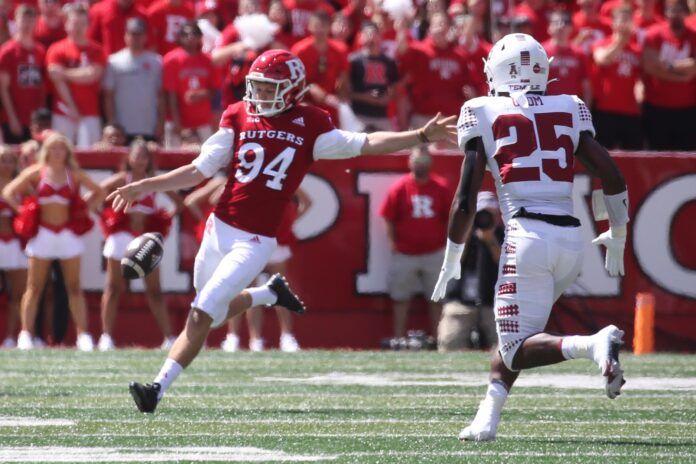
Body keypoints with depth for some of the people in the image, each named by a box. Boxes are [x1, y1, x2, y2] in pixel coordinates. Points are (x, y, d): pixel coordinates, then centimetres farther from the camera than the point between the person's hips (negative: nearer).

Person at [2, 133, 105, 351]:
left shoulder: (74, 174, 6)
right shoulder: (36, 172, 2)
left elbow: (99, 193, 13)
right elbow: (9, 192, 1)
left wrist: (85, 210, 2)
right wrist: (24, 211, -4)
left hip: (68, 233, 1)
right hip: (42, 233, -1)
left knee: (74, 287, 0)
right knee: (34, 286, 0)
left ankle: (83, 335, -1)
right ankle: (25, 334, 2)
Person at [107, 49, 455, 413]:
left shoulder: (310, 126, 0)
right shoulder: (239, 118, 4)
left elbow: (365, 144, 0)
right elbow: (198, 171, 7)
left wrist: (422, 136, -9)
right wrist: (141, 188, 2)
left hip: (256, 242, -4)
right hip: (219, 229, 4)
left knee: (201, 316, -13)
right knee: (213, 314, 17)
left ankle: (159, 387, -9)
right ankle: (271, 293, 43)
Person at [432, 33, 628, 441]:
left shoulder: (485, 117, 5)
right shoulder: (569, 111, 14)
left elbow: (465, 202, 3)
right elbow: (614, 180, 8)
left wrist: (451, 262, 14)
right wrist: (617, 236, 23)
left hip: (527, 236, -5)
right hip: (571, 239, 5)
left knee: (517, 348, -2)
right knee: (517, 329, 23)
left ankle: (596, 344, -28)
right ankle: (487, 419, 13)